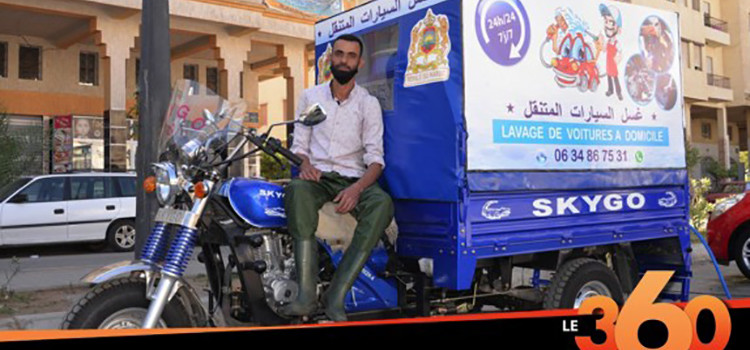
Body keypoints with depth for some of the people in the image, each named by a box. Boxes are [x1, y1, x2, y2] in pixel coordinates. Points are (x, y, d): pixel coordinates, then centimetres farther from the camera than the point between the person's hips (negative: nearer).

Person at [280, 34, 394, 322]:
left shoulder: (369, 103, 7)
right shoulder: (310, 96, 14)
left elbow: (375, 158, -2)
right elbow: (299, 143, 13)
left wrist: (357, 188, -22)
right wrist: (304, 164, -13)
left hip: (354, 178, 0)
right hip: (317, 175, 1)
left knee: (382, 203, -35)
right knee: (297, 190, -37)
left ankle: (336, 295, -35)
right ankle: (307, 294, -39)